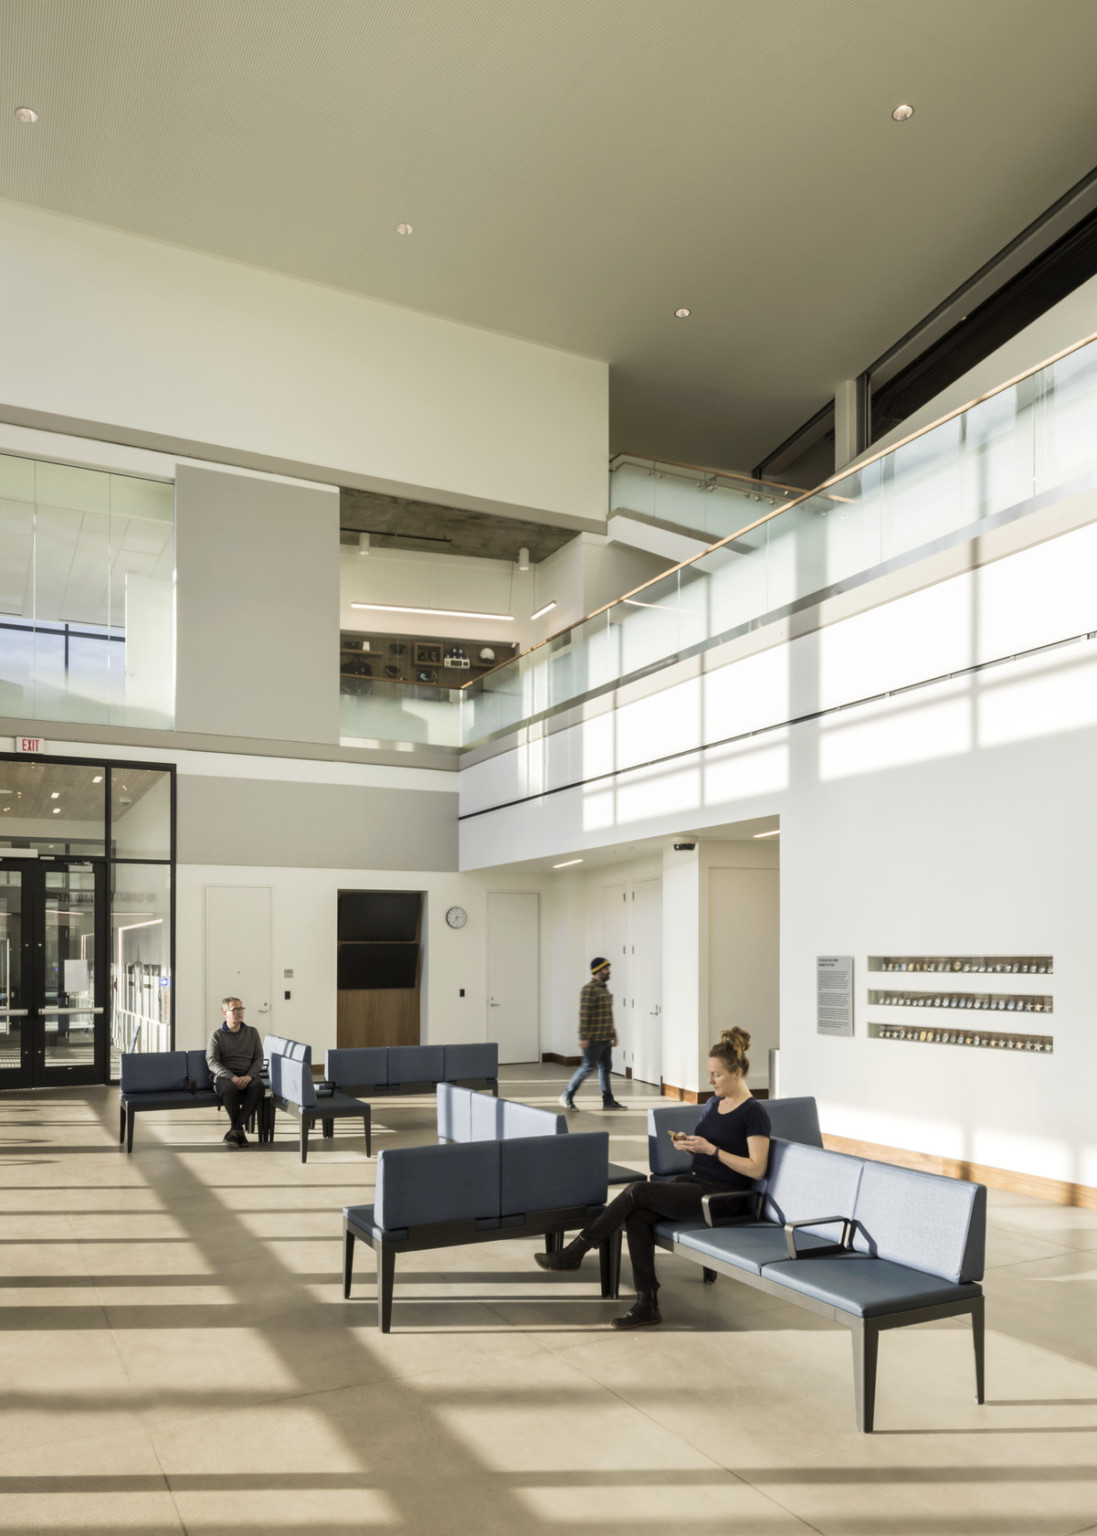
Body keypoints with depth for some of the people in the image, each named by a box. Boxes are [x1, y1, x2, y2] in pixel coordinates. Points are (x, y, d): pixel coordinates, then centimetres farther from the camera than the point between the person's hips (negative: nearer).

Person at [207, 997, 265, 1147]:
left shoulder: (252, 1032, 14)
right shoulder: (217, 1035, 5)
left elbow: (259, 1058, 9)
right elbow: (212, 1062, -5)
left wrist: (249, 1076, -13)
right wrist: (232, 1077, -20)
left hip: (248, 1076, 2)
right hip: (224, 1076, -2)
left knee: (258, 1087, -33)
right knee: (231, 1089, -38)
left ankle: (234, 1129, -29)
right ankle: (239, 1130, -18)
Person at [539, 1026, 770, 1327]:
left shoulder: (754, 1114, -11)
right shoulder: (713, 1103, 13)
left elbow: (756, 1169, -17)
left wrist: (710, 1149, -20)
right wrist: (688, 1143, 1)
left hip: (719, 1195, -8)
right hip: (693, 1180, 8)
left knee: (637, 1191, -23)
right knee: (636, 1218, -21)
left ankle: (573, 1253, -12)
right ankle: (647, 1305, -16)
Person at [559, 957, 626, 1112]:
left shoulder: (605, 989, 15)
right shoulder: (589, 990, -14)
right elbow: (583, 1015, -19)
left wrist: (614, 1035, 19)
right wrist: (583, 1038, -23)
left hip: (605, 1039, 9)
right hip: (593, 1039, -9)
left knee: (605, 1069, 7)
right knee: (588, 1067, -4)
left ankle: (608, 1101, 10)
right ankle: (567, 1096, 7)